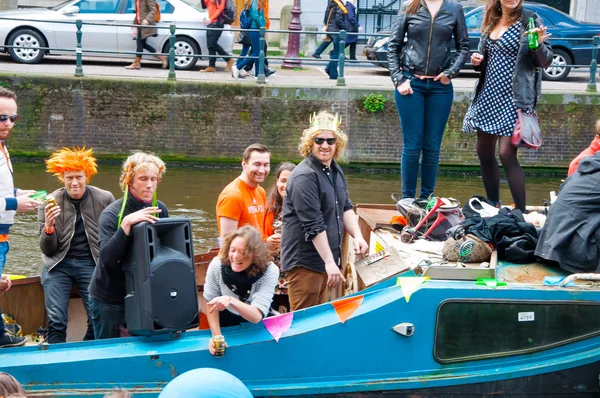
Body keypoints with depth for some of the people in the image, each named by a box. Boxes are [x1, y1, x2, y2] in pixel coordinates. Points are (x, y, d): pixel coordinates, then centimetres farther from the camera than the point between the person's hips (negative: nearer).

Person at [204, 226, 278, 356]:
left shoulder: (269, 271, -29)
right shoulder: (217, 265, -25)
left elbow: (257, 316, -34)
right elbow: (210, 303, -11)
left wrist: (231, 301, -49)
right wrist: (216, 337, -18)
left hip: (257, 327, -1)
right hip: (226, 325, 1)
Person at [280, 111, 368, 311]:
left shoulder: (336, 171, 13)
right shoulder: (305, 176, -18)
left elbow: (346, 208, 19)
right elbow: (313, 225, -22)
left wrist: (357, 236, 1)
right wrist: (330, 262, -23)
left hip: (324, 259, 9)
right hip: (304, 262, -9)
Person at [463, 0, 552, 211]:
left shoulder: (529, 20, -6)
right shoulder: (490, 22, 11)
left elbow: (546, 61, -8)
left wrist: (538, 44, -28)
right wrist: (476, 61, 0)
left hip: (514, 98, -7)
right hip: (487, 96, 7)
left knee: (507, 154, -13)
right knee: (484, 153, 11)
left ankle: (521, 212, -5)